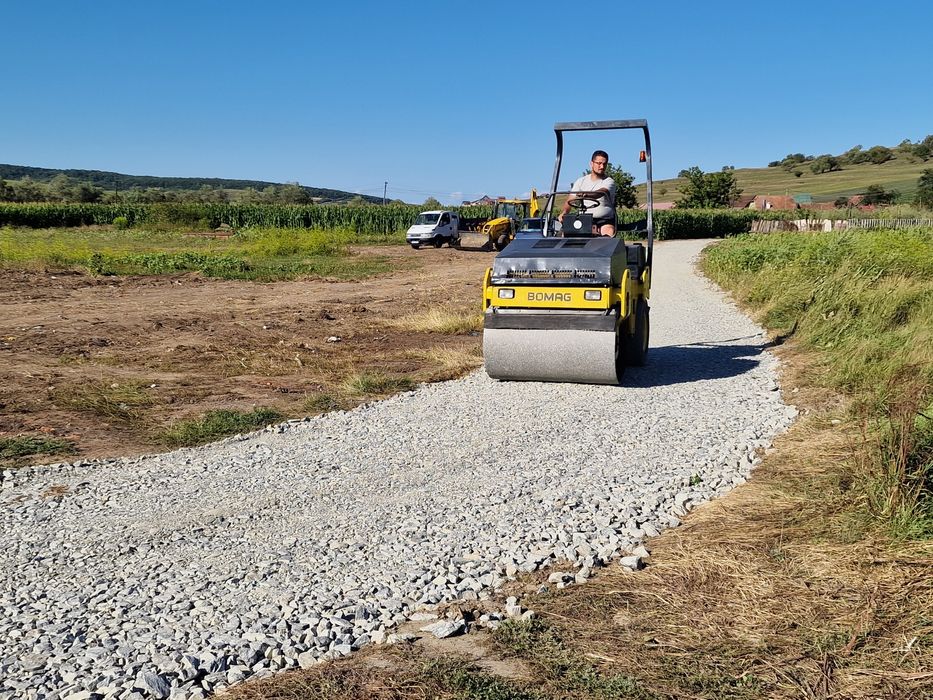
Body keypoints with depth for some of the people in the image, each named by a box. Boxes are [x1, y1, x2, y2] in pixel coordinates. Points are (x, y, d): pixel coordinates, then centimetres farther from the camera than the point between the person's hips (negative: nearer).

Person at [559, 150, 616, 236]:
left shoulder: (609, 181, 3)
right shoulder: (581, 181, 15)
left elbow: (601, 192, -21)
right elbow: (569, 200, 8)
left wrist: (584, 196, -42)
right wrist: (564, 212, -17)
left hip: (605, 220, -3)